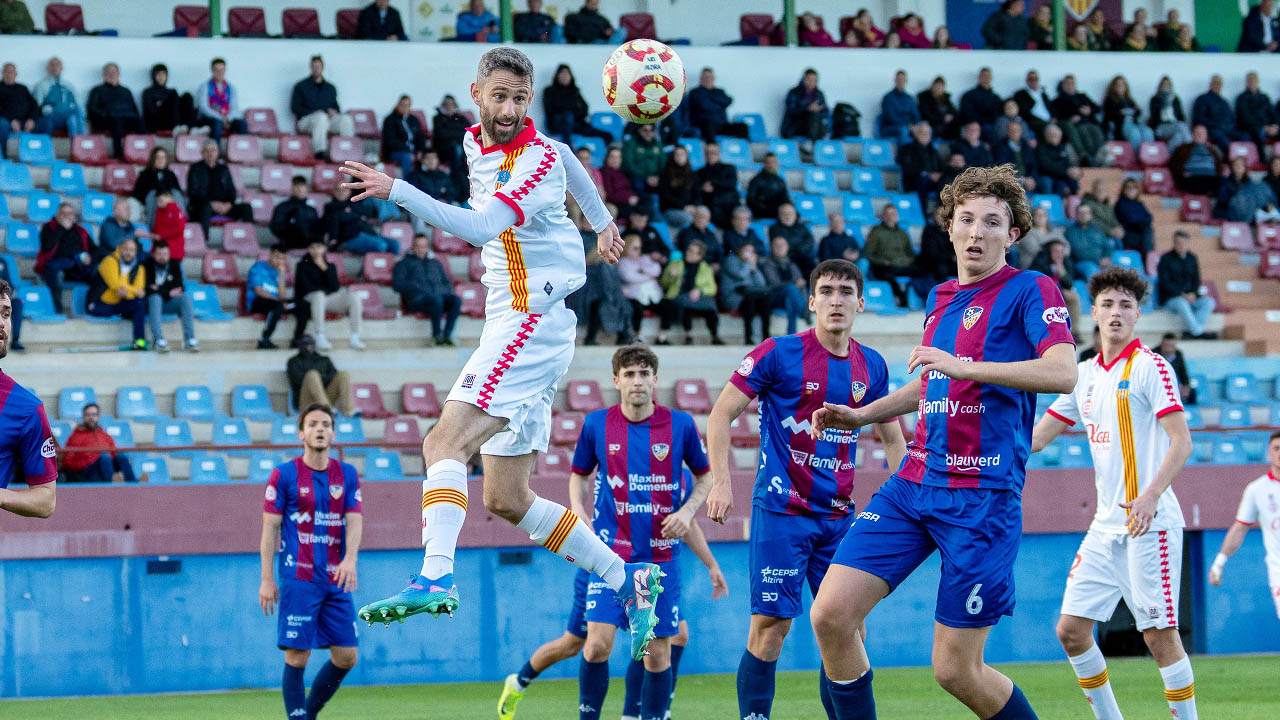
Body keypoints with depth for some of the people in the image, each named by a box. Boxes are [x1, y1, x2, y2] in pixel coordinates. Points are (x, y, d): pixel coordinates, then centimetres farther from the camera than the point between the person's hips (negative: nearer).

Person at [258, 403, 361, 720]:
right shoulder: (284, 475, -1)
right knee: (297, 657, -8)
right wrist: (267, 579, -6)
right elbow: (270, 528, -1)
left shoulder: (347, 475, 10)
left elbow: (354, 521, 2)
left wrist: (350, 558, -18)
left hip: (335, 580, 4)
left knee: (346, 657, 3)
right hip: (298, 579, -4)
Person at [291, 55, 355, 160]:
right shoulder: (301, 86, 14)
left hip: (328, 118, 3)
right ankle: (319, 151, -49)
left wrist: (333, 111, -2)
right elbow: (294, 107, 4)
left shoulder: (330, 88, 24)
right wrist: (313, 112, -10)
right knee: (321, 117, -40)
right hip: (306, 119, -3)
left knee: (346, 119, -28)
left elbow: (335, 107, 26)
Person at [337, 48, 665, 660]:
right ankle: (628, 581, 16)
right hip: (510, 326, 10)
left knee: (445, 443, -25)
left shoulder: (538, 160, -16)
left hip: (534, 320, -10)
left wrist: (396, 192, -39)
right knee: (507, 501, 9)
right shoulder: (477, 142, 12)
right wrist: (600, 220, 46)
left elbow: (481, 227, -32)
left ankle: (434, 579, -39)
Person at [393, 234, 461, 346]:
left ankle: (447, 333, -35)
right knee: (436, 299, -38)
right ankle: (437, 335, -30)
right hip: (417, 298, -4)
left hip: (439, 294, 4)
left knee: (456, 300, -30)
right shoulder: (404, 264, 20)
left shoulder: (436, 263, 32)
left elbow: (447, 283, 27)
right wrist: (417, 288, -9)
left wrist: (445, 290, 2)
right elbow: (397, 284, 6)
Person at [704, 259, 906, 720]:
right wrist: (721, 483, -12)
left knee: (848, 628, 2)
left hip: (838, 515, 5)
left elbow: (893, 439, 20)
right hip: (781, 510, -5)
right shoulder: (779, 354, -6)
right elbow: (721, 414, -3)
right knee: (771, 625, -10)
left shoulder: (871, 367, 9)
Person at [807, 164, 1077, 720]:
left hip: (982, 497, -6)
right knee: (831, 614, -10)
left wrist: (963, 366, -26)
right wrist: (860, 416, 25)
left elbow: (1063, 372, -22)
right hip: (914, 483, 6)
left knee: (955, 670, -5)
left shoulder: (1030, 291, -4)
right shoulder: (940, 298, 17)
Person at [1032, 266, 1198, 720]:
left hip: (1150, 524, -7)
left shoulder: (1150, 367, -6)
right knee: (1071, 629, 3)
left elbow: (1182, 443, -13)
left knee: (1159, 635, -8)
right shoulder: (1086, 374, 14)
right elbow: (1036, 438, 21)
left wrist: (1151, 495, -25)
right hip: (1106, 526, 7)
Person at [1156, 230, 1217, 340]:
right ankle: (1199, 333, -40)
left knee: (1209, 302, -22)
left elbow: (1196, 281, 12)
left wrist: (1193, 294, -10)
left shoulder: (1192, 259, 13)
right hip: (1168, 300, -5)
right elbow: (1165, 283, -9)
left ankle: (1190, 331, -33)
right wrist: (1182, 295, -20)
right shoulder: (1166, 259, -2)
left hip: (1189, 297, 5)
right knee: (1182, 303, -39)